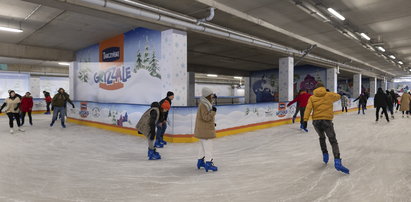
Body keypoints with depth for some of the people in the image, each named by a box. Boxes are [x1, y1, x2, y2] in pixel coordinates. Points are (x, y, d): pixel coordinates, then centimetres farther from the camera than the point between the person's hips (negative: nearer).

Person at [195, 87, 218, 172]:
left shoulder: (206, 104, 14)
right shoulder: (203, 105, -20)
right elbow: (206, 117, -24)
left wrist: (213, 123, 19)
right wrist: (213, 111, -25)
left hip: (204, 129, 11)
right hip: (205, 130, -11)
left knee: (203, 145, 18)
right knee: (208, 146, -7)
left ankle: (200, 161, 29)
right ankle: (208, 163, -4)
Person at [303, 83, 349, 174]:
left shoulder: (312, 97, 8)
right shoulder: (329, 95, 9)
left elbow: (308, 108, -5)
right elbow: (338, 97, 28)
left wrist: (305, 120, -9)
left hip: (316, 121, 2)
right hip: (327, 120, -2)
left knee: (322, 137, 29)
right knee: (333, 141, 0)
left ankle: (325, 155, 31)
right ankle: (337, 162, -15)